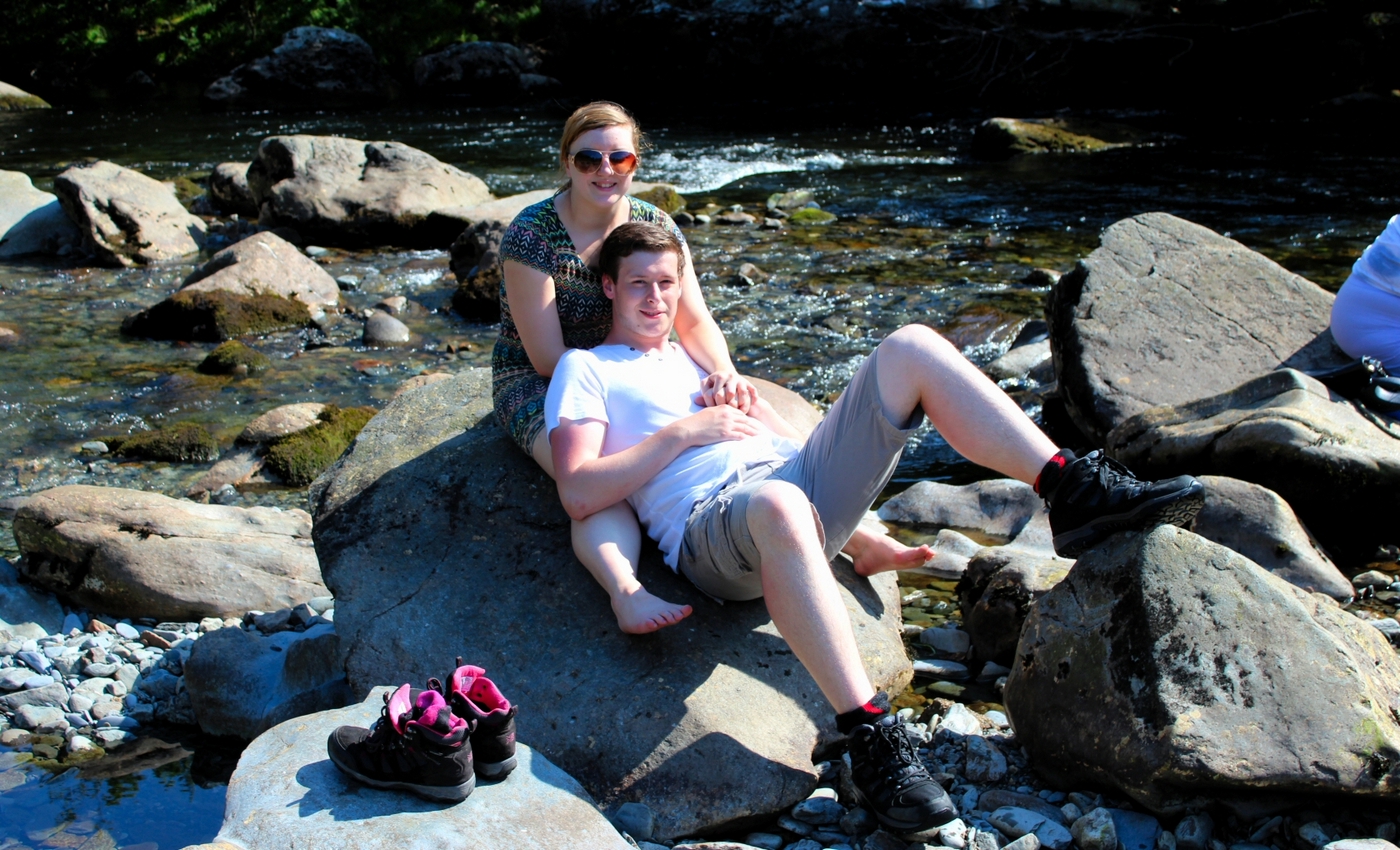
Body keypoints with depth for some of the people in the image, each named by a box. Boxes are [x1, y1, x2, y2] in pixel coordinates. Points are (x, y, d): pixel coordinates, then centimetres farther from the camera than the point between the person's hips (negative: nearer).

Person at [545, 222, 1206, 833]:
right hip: (712, 526, -6)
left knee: (911, 349, -9)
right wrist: (683, 432, -3)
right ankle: (871, 738, -43)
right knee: (779, 506, -45)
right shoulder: (585, 370, 15)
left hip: (795, 479, 6)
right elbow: (579, 494, -2)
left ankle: (1076, 491, -17)